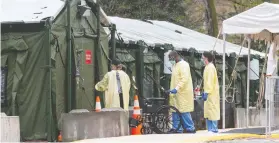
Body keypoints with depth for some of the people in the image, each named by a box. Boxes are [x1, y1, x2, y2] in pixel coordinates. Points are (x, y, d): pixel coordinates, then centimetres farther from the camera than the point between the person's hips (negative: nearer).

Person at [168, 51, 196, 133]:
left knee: (184, 111, -8)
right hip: (176, 93, 10)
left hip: (183, 93, -9)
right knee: (175, 110, 8)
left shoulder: (183, 65, -12)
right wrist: (173, 89, 17)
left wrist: (176, 88, -28)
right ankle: (176, 128, 13)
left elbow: (184, 79, -21)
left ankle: (190, 128, -2)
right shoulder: (175, 65, 18)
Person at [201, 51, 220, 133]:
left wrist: (206, 93, -23)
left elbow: (210, 81, -21)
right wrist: (205, 92, 21)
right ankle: (210, 129, 15)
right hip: (209, 93, 10)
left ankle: (214, 129, -8)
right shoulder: (208, 67, 16)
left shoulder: (210, 67, -14)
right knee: (208, 111, 11)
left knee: (212, 111, -9)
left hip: (211, 94, -10)